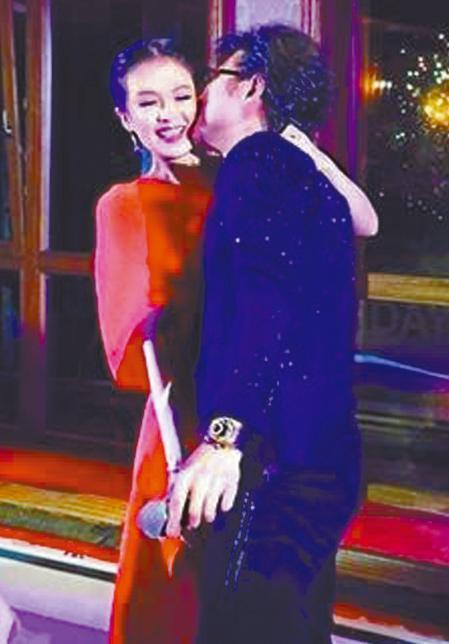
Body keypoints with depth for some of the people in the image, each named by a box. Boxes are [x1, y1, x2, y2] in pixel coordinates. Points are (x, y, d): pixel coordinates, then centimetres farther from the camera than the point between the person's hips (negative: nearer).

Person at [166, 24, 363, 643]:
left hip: (270, 460, -10)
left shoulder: (258, 160, -8)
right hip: (323, 463, 10)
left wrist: (225, 435, -32)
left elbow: (268, 301, -24)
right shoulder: (311, 176, 21)